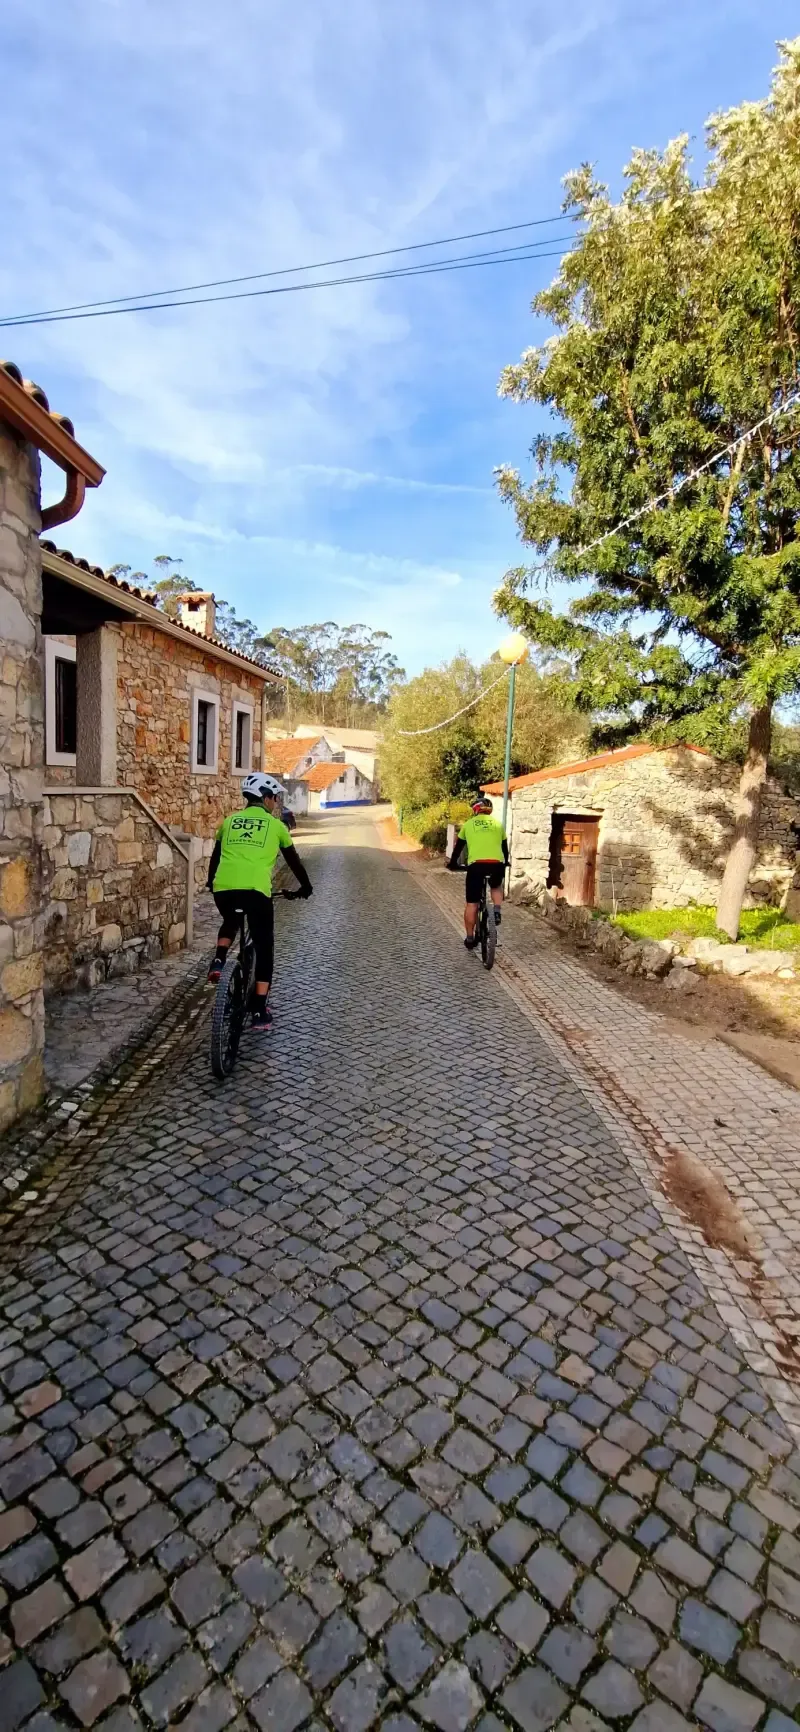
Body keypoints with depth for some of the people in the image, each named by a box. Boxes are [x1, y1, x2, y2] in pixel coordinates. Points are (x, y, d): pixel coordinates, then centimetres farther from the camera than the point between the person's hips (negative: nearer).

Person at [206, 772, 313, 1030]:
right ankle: (259, 1012, 10)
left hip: (223, 888, 3)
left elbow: (215, 857, 30)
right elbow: (293, 860, 24)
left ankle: (219, 960, 10)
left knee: (230, 922, 36)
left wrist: (211, 883, 47)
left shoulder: (229, 821, 21)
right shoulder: (275, 825, 14)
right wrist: (306, 886, 39)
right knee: (264, 948, 12)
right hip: (255, 890, -3)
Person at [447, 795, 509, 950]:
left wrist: (452, 864, 39)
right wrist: (505, 863, 45)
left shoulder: (468, 824, 16)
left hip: (476, 865, -1)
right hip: (497, 864, 2)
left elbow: (458, 847, 24)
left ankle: (470, 938, 14)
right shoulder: (497, 823, 19)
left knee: (471, 904, 9)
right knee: (496, 886, 34)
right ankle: (497, 912, 10)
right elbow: (504, 847, 28)